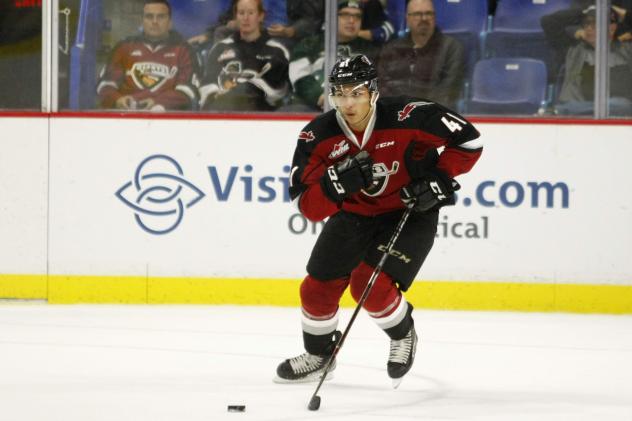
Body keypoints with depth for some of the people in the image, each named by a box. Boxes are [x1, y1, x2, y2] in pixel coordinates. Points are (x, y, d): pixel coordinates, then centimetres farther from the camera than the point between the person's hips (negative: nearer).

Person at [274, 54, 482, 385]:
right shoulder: (317, 137, -19)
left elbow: (468, 141, -16)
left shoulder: (408, 118, -28)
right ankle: (318, 354, 31)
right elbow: (309, 208, -19)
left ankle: (403, 336, 12)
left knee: (371, 285, -20)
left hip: (410, 213, -4)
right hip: (354, 215, 4)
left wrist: (440, 180, -22)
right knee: (317, 288, 2)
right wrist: (339, 182, -36)